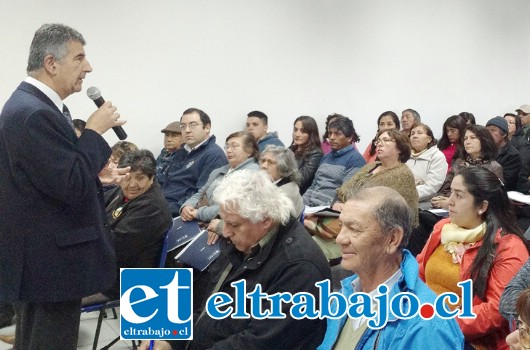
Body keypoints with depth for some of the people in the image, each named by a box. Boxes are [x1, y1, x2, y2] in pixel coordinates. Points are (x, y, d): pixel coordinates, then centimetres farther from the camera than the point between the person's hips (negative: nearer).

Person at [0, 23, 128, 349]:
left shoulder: (33, 105, 10)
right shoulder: (34, 114, -23)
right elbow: (72, 187, -26)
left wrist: (95, 175, 16)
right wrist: (94, 131, -16)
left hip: (41, 256, 11)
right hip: (51, 260, -11)